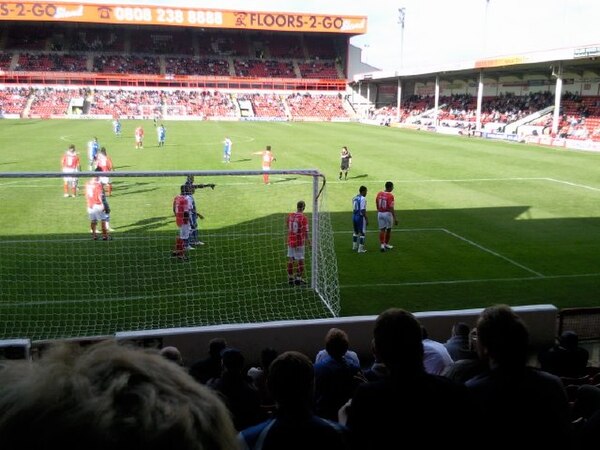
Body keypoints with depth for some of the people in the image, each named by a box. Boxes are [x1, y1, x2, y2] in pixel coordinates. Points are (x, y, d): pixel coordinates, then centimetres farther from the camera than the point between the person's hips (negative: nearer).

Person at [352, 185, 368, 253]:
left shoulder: (354, 198, 7)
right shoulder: (363, 199, -17)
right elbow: (363, 210, -20)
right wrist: (366, 219, -15)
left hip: (354, 216, 8)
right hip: (360, 217, -8)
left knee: (356, 231, 23)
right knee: (362, 233, 1)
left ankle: (354, 246, 35)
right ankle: (361, 249, 2)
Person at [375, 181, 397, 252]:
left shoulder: (379, 193, 0)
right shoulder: (390, 196, -18)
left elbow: (377, 204, 10)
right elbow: (391, 208, -20)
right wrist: (395, 218, -17)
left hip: (380, 213, 5)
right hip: (387, 214, -5)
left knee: (382, 229, 8)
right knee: (388, 229, 13)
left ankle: (382, 245, 0)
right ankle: (386, 244, 23)